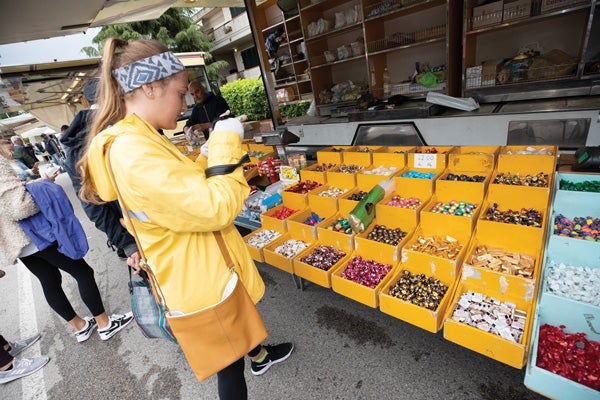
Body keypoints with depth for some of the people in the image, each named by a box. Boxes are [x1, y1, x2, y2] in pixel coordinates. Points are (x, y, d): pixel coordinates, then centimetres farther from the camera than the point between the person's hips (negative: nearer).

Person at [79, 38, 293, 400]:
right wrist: (225, 145, -21)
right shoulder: (134, 152, -29)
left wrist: (211, 153, 5)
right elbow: (214, 208, -31)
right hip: (200, 279, -10)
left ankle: (260, 355, 63)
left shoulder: (137, 140, 4)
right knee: (229, 364, 15)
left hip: (199, 270, 10)